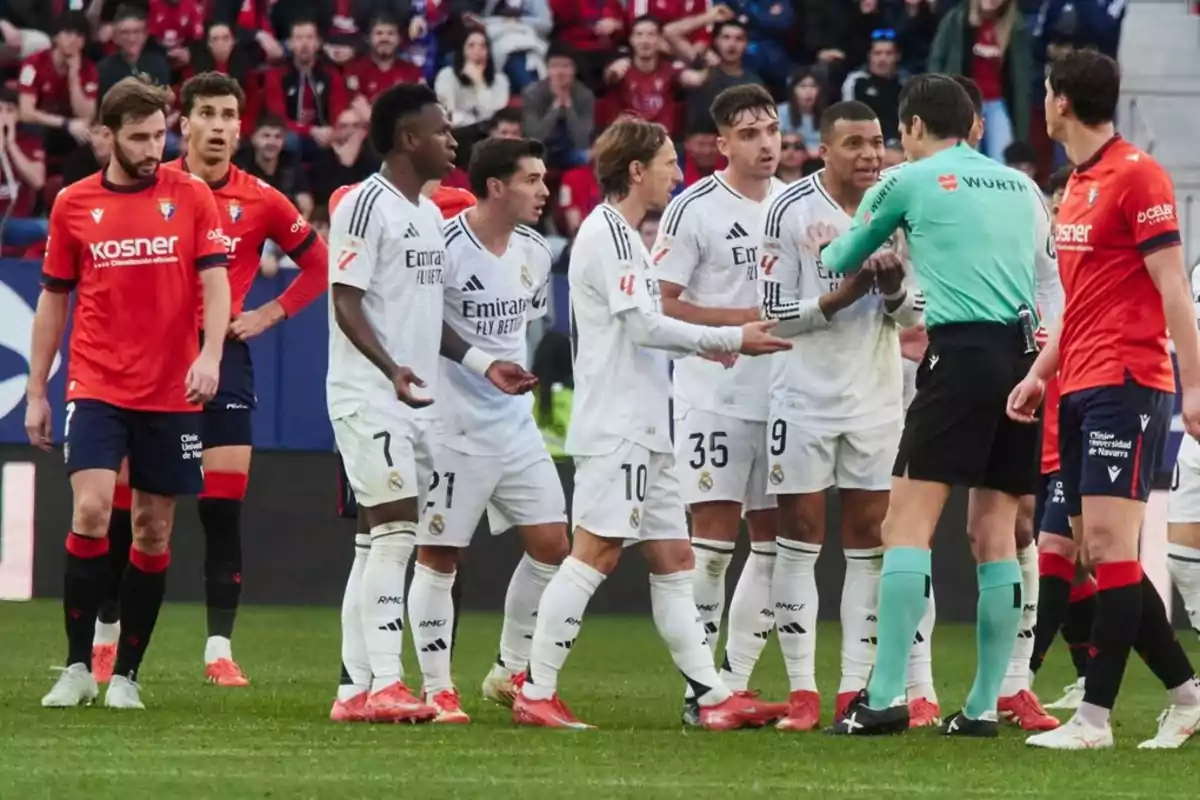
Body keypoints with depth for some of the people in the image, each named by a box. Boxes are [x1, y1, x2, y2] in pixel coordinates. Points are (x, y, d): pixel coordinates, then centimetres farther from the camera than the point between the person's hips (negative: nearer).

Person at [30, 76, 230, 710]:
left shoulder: (191, 196, 2)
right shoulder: (74, 205, 4)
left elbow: (215, 282, -3)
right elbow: (53, 299, 12)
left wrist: (210, 354, -20)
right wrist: (36, 391, 10)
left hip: (172, 393, 1)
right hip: (96, 388, -1)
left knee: (153, 533, 4)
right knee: (91, 511, -16)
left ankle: (126, 675, 13)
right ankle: (77, 666, -7)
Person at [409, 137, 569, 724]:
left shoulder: (535, 251, 7)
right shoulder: (446, 247, -16)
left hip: (516, 426, 7)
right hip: (454, 428, -7)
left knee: (551, 543, 4)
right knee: (438, 557, -1)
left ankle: (511, 673, 18)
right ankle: (437, 689, 6)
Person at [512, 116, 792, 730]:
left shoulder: (622, 235, 21)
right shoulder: (607, 233, -11)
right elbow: (644, 326, -16)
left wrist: (705, 345, 12)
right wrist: (730, 339, -10)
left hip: (643, 428, 11)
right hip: (614, 426, -11)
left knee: (672, 558, 8)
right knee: (596, 553, -12)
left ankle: (712, 695, 8)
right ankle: (536, 693, -10)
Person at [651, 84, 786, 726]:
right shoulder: (694, 210, -6)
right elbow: (661, 305, -10)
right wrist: (742, 321, -16)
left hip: (782, 397, 6)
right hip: (714, 395, -6)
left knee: (775, 540, 5)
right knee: (713, 539, -9)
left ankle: (736, 679, 12)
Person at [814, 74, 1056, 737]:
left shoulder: (909, 181, 6)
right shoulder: (1021, 186, 19)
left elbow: (843, 261, 19)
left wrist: (828, 248, 44)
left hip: (962, 355, -5)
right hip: (1026, 354, 5)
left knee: (908, 525, -6)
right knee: (994, 534, 9)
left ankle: (885, 697, -16)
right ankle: (983, 704, 7)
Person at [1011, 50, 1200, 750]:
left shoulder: (1137, 175, -10)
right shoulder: (1077, 186, 17)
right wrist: (1041, 372, 20)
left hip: (1127, 383, -9)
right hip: (1079, 388, 9)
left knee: (1110, 542, -13)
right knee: (1101, 553, 6)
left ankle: (1095, 717, -15)